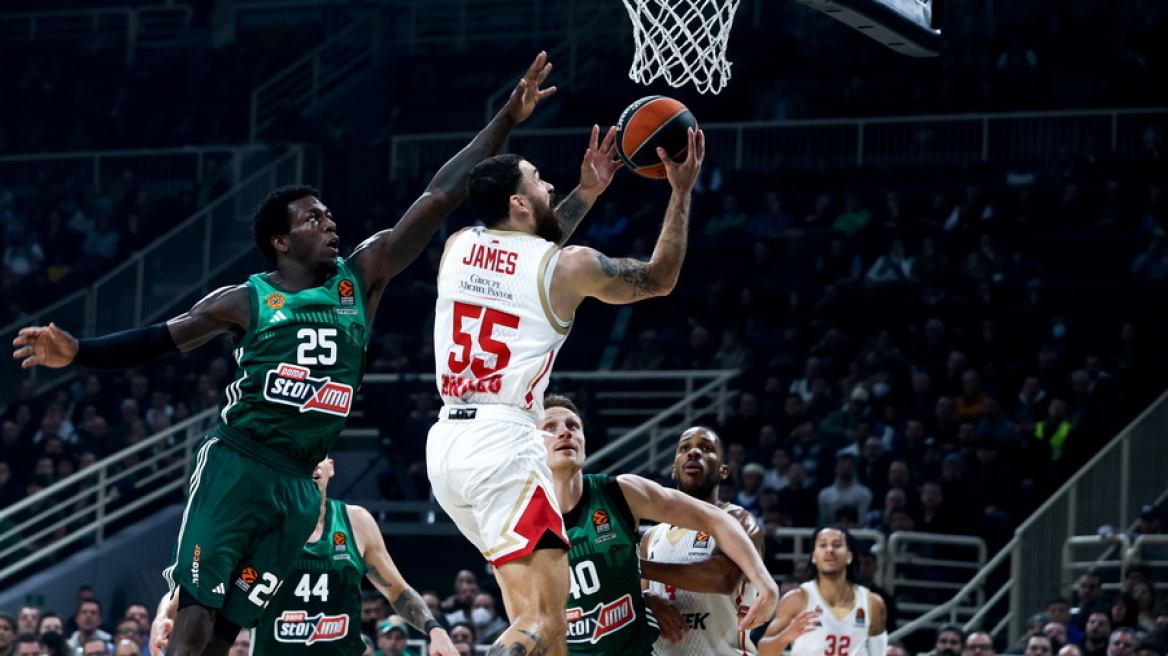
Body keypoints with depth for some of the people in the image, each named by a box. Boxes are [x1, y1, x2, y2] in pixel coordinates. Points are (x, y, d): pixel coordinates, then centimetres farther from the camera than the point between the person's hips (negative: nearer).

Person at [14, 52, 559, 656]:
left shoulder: (361, 276, 10)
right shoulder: (245, 300, 3)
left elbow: (439, 198, 7)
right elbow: (154, 341, 5)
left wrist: (508, 118, 4)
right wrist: (76, 353, -10)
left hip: (298, 484, 3)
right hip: (237, 465, -3)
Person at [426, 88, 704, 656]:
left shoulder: (459, 246, 13)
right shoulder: (568, 266, -3)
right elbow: (659, 279, 16)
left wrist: (587, 194, 40)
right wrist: (681, 193, 24)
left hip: (445, 442, 7)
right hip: (503, 442, -7)